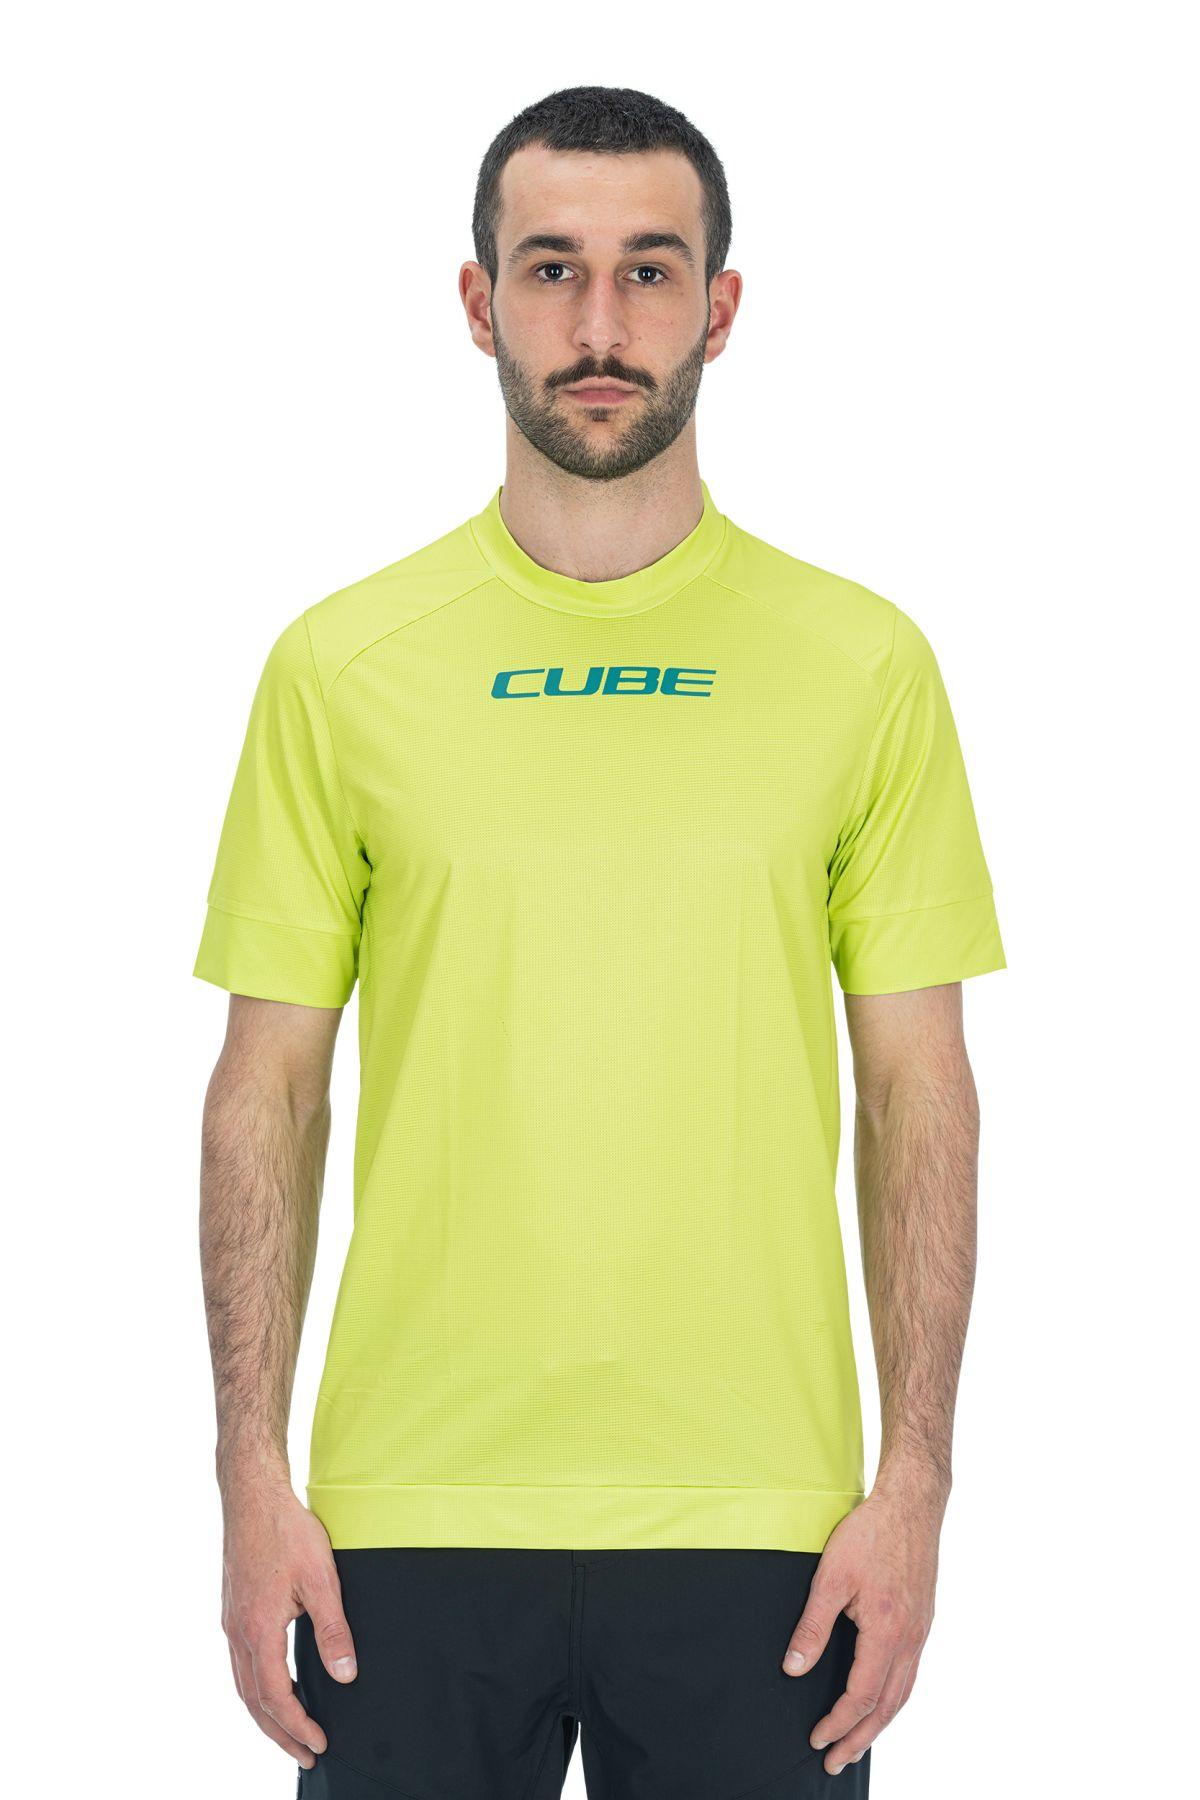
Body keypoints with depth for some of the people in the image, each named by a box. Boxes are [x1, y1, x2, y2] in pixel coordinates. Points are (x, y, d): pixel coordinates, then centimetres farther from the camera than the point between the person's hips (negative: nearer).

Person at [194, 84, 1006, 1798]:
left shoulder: (865, 662, 2)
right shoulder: (339, 663, 3)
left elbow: (918, 1093, 3)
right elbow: (269, 1089, 4)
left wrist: (915, 1480, -3)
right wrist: (253, 1477, -2)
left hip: (754, 1516, 0)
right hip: (414, 1510, 0)